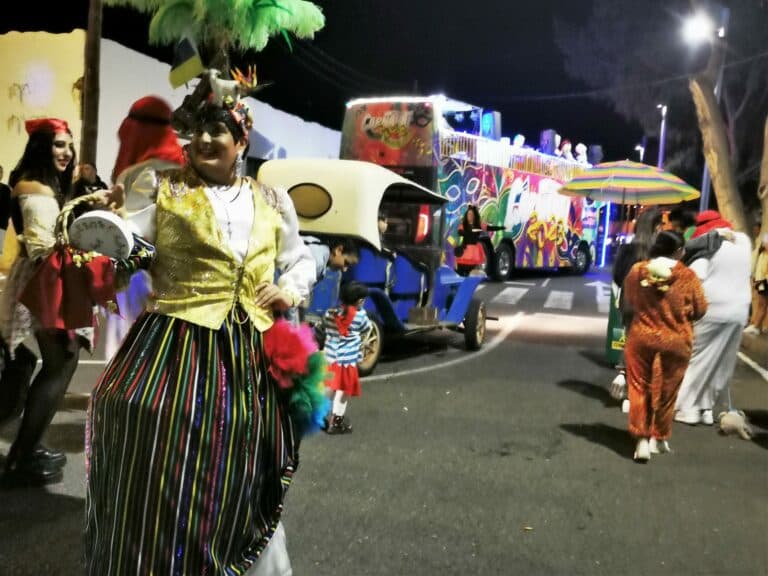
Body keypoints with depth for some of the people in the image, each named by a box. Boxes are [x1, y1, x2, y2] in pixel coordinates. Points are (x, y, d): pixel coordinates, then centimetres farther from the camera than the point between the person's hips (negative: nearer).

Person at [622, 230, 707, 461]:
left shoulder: (637, 270, -6)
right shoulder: (687, 276, -12)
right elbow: (700, 310, -2)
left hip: (642, 337, 1)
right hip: (675, 341, -1)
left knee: (640, 388, 10)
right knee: (666, 391, 14)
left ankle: (642, 439, 4)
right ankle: (659, 438, 27)